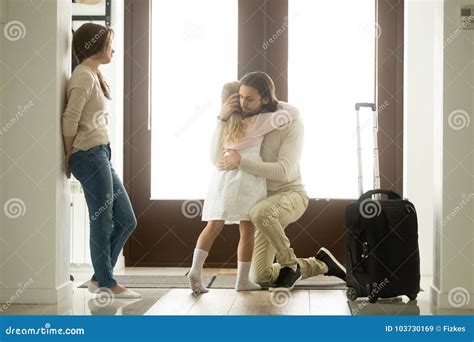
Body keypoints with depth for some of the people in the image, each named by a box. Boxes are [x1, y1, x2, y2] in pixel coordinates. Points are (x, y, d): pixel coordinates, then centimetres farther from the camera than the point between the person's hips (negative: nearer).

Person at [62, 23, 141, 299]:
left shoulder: (95, 75, 20)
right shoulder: (84, 76, -11)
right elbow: (70, 119, -18)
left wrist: (74, 157, 7)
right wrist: (71, 157, -7)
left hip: (102, 155, 10)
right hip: (90, 155, -10)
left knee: (126, 221, 10)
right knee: (102, 222, -1)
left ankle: (100, 278, 17)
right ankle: (106, 283, 9)